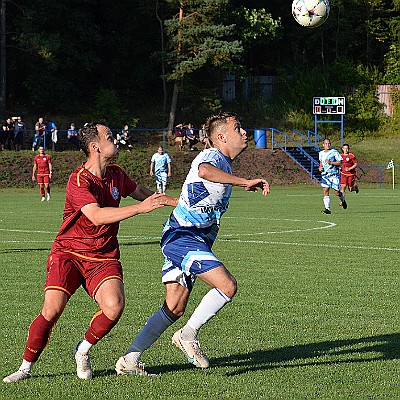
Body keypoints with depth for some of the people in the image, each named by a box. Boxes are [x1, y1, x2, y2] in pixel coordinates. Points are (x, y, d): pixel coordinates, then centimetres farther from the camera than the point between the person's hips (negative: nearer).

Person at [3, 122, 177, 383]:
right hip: (68, 253, -5)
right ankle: (26, 367, -1)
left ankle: (82, 351, 6)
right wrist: (140, 208, -32)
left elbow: (140, 192, 29)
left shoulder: (116, 174, 7)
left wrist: (173, 201, 25)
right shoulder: (79, 180, -16)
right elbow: (97, 216, -30)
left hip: (104, 258, 5)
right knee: (52, 308, -20)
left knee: (114, 306, -21)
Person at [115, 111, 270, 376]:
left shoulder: (223, 164, 21)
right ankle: (188, 335, -6)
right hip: (183, 237, -10)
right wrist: (245, 182, -39)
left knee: (175, 308, 7)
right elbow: (204, 170, -37)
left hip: (195, 240, 10)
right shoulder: (213, 156, -12)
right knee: (227, 286, -20)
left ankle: (129, 361, 10)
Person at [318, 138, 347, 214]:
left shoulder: (334, 152, -5)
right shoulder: (321, 153, 12)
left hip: (334, 174, -4)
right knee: (325, 191, -10)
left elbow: (340, 162, -8)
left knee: (337, 192, -2)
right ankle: (327, 209, -11)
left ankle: (343, 200, 32)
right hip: (325, 175, 4)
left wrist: (331, 162, -19)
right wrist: (320, 167, 9)